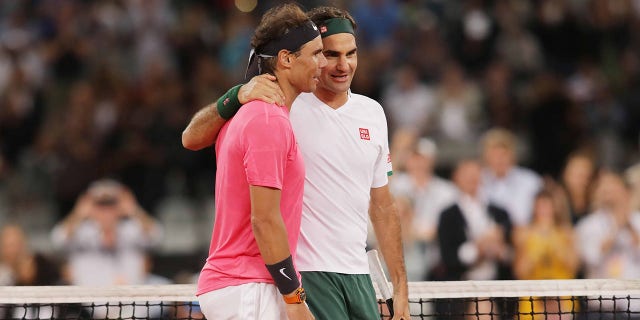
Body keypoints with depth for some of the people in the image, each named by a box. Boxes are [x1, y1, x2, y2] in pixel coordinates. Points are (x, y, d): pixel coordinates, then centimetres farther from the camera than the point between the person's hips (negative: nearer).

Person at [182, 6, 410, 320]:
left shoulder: (372, 112, 11)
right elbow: (192, 138, -14)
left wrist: (400, 286, 13)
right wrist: (237, 95, -30)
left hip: (358, 277, 6)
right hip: (305, 271, -6)